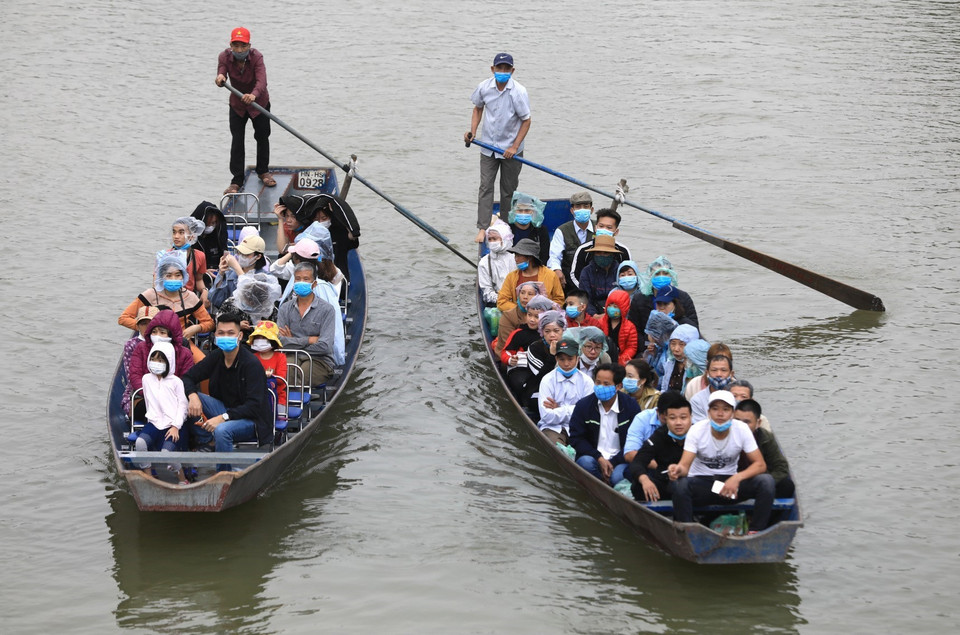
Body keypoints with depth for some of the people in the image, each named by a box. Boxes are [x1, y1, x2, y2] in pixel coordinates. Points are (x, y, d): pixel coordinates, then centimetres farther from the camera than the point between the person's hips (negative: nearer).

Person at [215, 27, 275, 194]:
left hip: (259, 103, -1)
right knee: (237, 141, -5)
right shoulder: (225, 57, -19)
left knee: (262, 137, 10)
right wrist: (220, 78, -59)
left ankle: (263, 171, 34)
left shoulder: (256, 57, -27)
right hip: (237, 105, 1)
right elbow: (221, 77, -33)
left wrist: (253, 95, -62)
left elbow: (261, 81, -41)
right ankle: (237, 181, -1)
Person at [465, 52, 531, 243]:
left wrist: (514, 147, -14)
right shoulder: (484, 87, -7)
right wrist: (472, 131, -1)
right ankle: (483, 228, -3)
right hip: (488, 146, 2)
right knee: (485, 186, -3)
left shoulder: (519, 92, -17)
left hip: (510, 149, -2)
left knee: (508, 189, 9)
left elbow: (526, 120, -10)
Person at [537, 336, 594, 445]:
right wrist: (571, 410, -5)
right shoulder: (547, 380, 1)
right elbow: (547, 416, -9)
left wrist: (559, 409, -5)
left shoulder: (586, 381, 6)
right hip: (553, 428, -2)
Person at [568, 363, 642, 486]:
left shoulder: (631, 406, -2)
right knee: (586, 462, -33)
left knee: (617, 477, -33)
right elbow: (576, 438, 0)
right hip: (592, 456, 1)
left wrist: (613, 462, -13)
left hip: (619, 460, -1)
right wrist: (599, 458, -13)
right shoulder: (583, 405, 0)